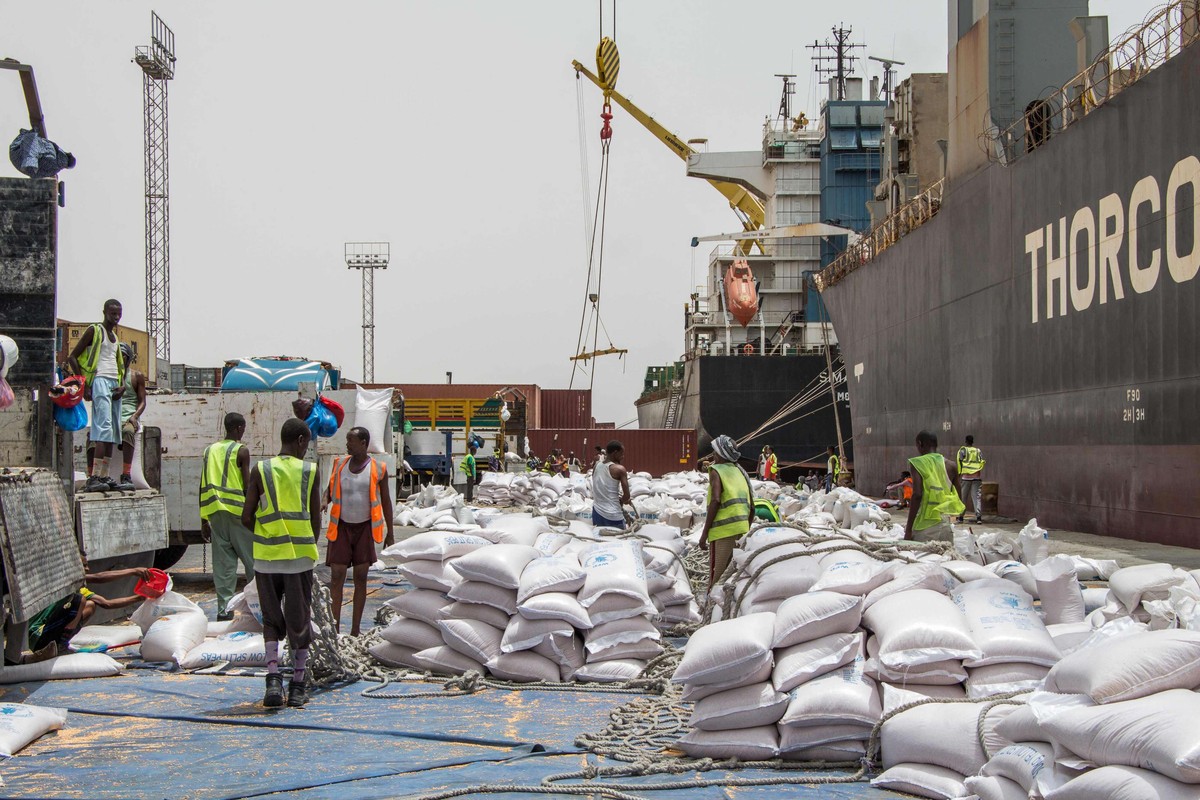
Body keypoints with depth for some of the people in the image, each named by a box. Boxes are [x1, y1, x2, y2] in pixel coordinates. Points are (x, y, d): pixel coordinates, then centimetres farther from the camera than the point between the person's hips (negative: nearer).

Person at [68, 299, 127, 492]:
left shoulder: (115, 337, 23)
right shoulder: (94, 330, 0)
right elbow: (72, 357, -4)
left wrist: (122, 385, 10)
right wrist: (84, 386, -11)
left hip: (115, 384, 8)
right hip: (100, 381, -8)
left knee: (113, 432, 4)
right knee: (104, 428, -20)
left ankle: (104, 476, 4)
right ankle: (94, 478, -27)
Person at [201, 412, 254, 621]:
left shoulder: (209, 450, 13)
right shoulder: (241, 451, -4)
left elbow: (203, 487, 13)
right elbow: (247, 485, -9)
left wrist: (204, 520, 16)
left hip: (215, 511, 5)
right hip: (237, 510, -5)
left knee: (223, 562, 5)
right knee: (252, 558, 3)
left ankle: (224, 608, 2)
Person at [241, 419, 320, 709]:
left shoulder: (260, 470, 0)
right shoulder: (310, 471, 0)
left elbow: (246, 517, -1)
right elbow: (316, 519, 3)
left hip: (267, 555, 1)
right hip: (300, 554, -1)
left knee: (271, 620, 13)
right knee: (299, 621, 10)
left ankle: (273, 678, -5)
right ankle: (298, 687, 15)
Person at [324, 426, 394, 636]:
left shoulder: (378, 468, -4)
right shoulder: (340, 463, 1)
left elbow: (385, 501, 3)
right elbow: (330, 489, 11)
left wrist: (390, 532, 4)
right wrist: (323, 502, -13)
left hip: (365, 528, -1)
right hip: (342, 527, 1)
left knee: (361, 578, 4)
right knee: (336, 577, -5)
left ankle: (356, 629, 9)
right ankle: (335, 626, -1)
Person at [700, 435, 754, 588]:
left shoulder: (716, 471, -1)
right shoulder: (740, 471, 18)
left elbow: (715, 500, -15)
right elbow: (752, 507, 17)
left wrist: (704, 533, -14)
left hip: (723, 530, -7)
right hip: (742, 529, 7)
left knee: (716, 576, -4)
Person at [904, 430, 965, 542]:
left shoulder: (918, 464, -4)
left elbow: (917, 495, -15)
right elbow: (958, 498, 11)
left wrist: (908, 530, -14)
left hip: (925, 528, -5)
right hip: (946, 528, 5)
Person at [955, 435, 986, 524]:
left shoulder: (963, 450, 2)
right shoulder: (978, 451, 11)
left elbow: (958, 462, -4)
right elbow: (982, 463, 8)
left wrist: (959, 474, 0)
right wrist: (981, 476, 15)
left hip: (965, 476, -2)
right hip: (977, 477, 2)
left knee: (963, 497, 6)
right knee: (977, 497, -1)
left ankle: (961, 517, 8)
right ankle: (978, 517, -12)